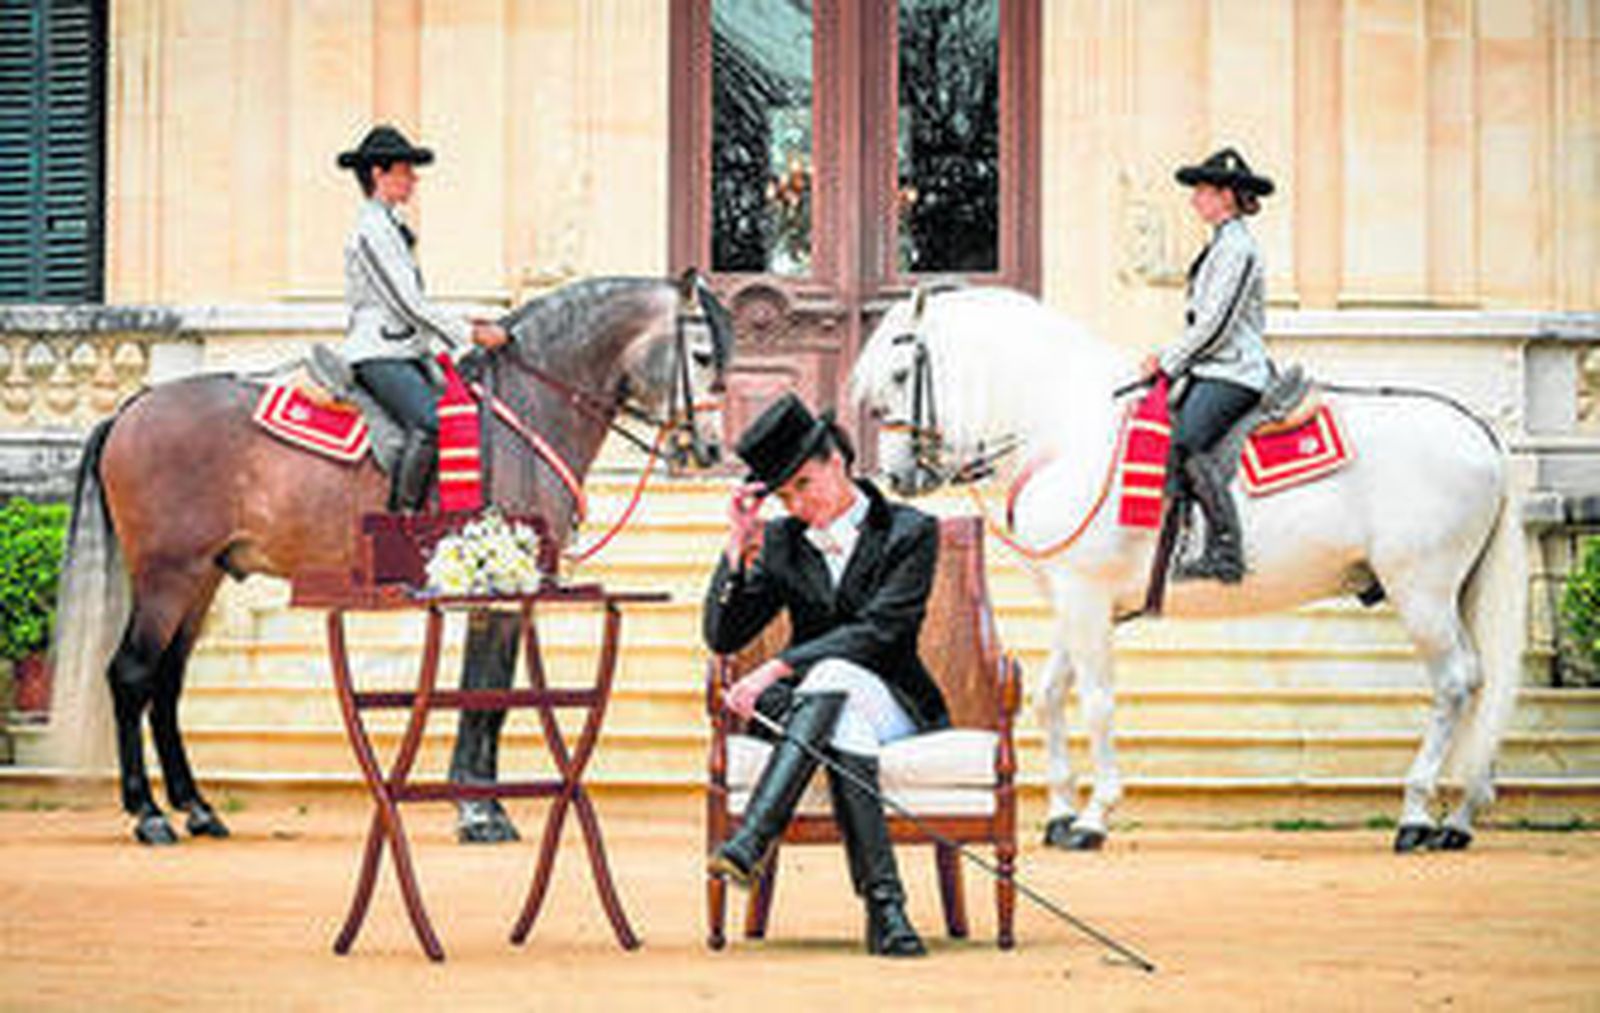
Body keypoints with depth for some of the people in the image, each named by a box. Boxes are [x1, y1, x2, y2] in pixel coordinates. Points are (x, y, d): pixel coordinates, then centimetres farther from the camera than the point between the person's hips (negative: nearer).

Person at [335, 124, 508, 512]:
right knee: (431, 423, -29)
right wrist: (470, 334, -11)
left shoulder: (389, 226, 20)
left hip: (404, 354, 11)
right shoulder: (372, 229, -12)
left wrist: (465, 325, 15)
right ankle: (401, 516, -29)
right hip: (380, 357, -11)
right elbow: (409, 305, -16)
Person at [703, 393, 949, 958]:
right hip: (809, 703, 3)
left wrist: (779, 669, -26)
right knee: (843, 727, -37)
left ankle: (751, 843, -51)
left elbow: (877, 632, -16)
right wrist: (741, 545, -6)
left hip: (895, 710, -3)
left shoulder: (909, 532, -1)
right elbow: (722, 637, 4)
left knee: (834, 677, -38)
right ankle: (882, 902, -49)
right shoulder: (781, 543, 13)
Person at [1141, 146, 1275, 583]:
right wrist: (1172, 361, 16)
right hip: (1215, 370, 11)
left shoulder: (1236, 248, -12)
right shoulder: (1224, 244, 20)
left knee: (1186, 447, -27)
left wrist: (1168, 362, -9)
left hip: (1231, 374, -11)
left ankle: (1227, 552, -29)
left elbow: (1215, 326, -17)